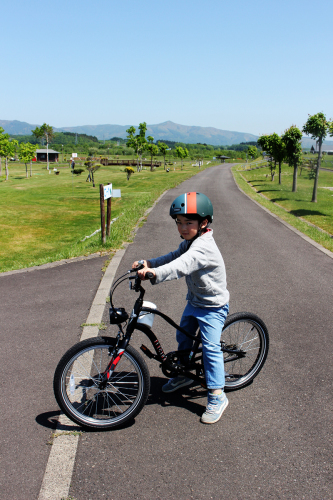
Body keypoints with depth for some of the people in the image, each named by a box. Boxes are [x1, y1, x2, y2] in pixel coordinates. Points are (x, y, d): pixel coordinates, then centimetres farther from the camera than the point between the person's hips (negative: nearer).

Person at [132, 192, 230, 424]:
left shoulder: (204, 246, -31)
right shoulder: (189, 242, 2)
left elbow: (183, 264, -47)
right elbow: (174, 257, 3)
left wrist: (156, 273, -60)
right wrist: (150, 262, -13)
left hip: (213, 306, -10)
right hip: (194, 301, 10)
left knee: (210, 347, -11)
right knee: (183, 337, 18)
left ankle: (217, 396, 1)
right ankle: (184, 375, 40)